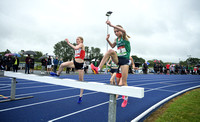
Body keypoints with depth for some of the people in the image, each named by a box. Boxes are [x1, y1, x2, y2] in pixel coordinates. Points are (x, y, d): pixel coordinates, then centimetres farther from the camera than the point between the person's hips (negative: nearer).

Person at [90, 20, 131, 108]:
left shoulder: (124, 37, -6)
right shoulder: (116, 40, 11)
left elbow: (124, 31, -30)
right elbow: (112, 46, 31)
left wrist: (111, 25, -34)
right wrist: (108, 40, 13)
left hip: (125, 60, -5)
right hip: (117, 59, 5)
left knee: (124, 82, -3)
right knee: (111, 51, -26)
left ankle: (125, 99, 19)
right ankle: (98, 69, -29)